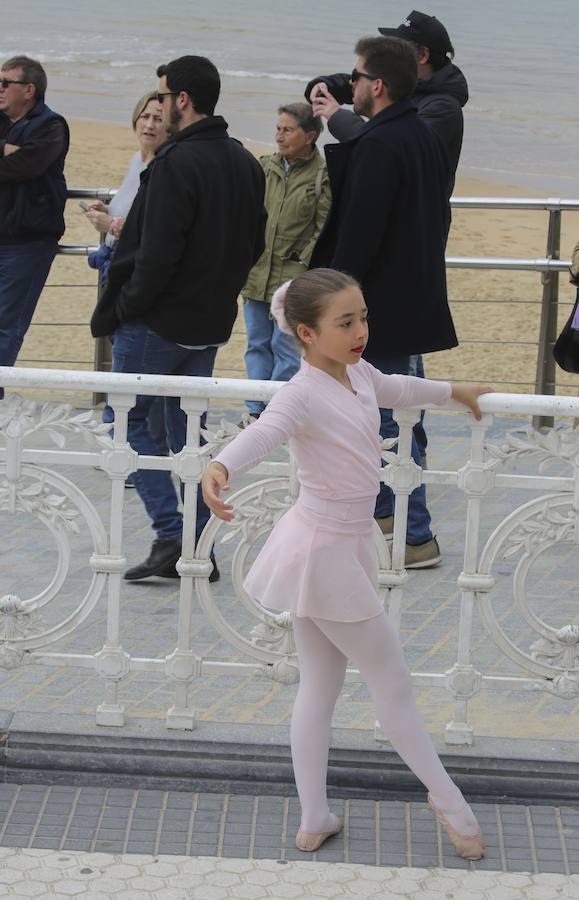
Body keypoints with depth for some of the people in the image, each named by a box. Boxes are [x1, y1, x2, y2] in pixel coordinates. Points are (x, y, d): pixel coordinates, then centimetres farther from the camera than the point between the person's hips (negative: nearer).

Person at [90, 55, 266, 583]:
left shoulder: (177, 163, -19)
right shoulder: (246, 164, 9)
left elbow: (157, 254, -22)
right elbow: (254, 246, 15)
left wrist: (124, 308, -11)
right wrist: (219, 293, 16)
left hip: (158, 321, -8)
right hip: (212, 324, 8)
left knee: (129, 419, 5)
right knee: (188, 429, 14)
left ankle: (170, 534, -5)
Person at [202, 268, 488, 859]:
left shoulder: (358, 375, 4)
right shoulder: (303, 393, -23)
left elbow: (395, 389, 26)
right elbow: (264, 431, -42)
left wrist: (453, 392, 44)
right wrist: (220, 466, -63)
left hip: (343, 547, 9)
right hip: (324, 550, -9)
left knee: (319, 688, 14)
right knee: (393, 683, 6)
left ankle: (314, 821, 22)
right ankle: (448, 801, 22)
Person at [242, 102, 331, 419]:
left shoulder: (324, 177, -7)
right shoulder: (264, 167, 9)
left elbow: (326, 230, -6)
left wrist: (303, 262, -10)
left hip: (295, 278, -6)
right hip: (256, 273, 6)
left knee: (286, 346, -1)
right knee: (258, 344, 11)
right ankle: (256, 411, 19)